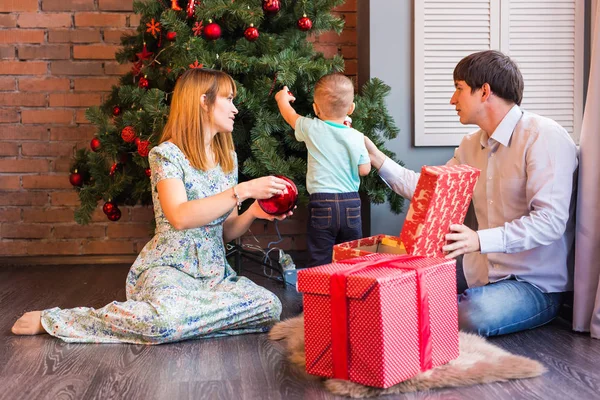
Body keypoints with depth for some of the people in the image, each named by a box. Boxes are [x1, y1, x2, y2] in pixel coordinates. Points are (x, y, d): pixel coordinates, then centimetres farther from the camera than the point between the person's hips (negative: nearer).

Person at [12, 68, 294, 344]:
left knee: (270, 306, -22)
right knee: (166, 318, -38)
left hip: (215, 272, 6)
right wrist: (241, 191, -24)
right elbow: (180, 217, -24)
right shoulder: (167, 154, -7)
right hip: (168, 269, -5)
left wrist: (253, 213, -6)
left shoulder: (228, 157, 12)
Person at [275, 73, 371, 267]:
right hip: (351, 204, 2)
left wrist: (282, 99, 39)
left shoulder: (311, 129, -2)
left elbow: (290, 115, 18)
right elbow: (364, 170, 5)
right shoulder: (356, 137, -2)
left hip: (322, 205, -2)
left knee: (320, 263, 0)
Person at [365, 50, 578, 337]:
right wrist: (376, 157, 9)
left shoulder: (544, 136, -16)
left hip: (535, 284, -7)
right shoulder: (471, 145, 11)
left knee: (466, 318, -33)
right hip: (481, 269, 7)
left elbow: (550, 221, -25)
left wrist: (480, 240, -37)